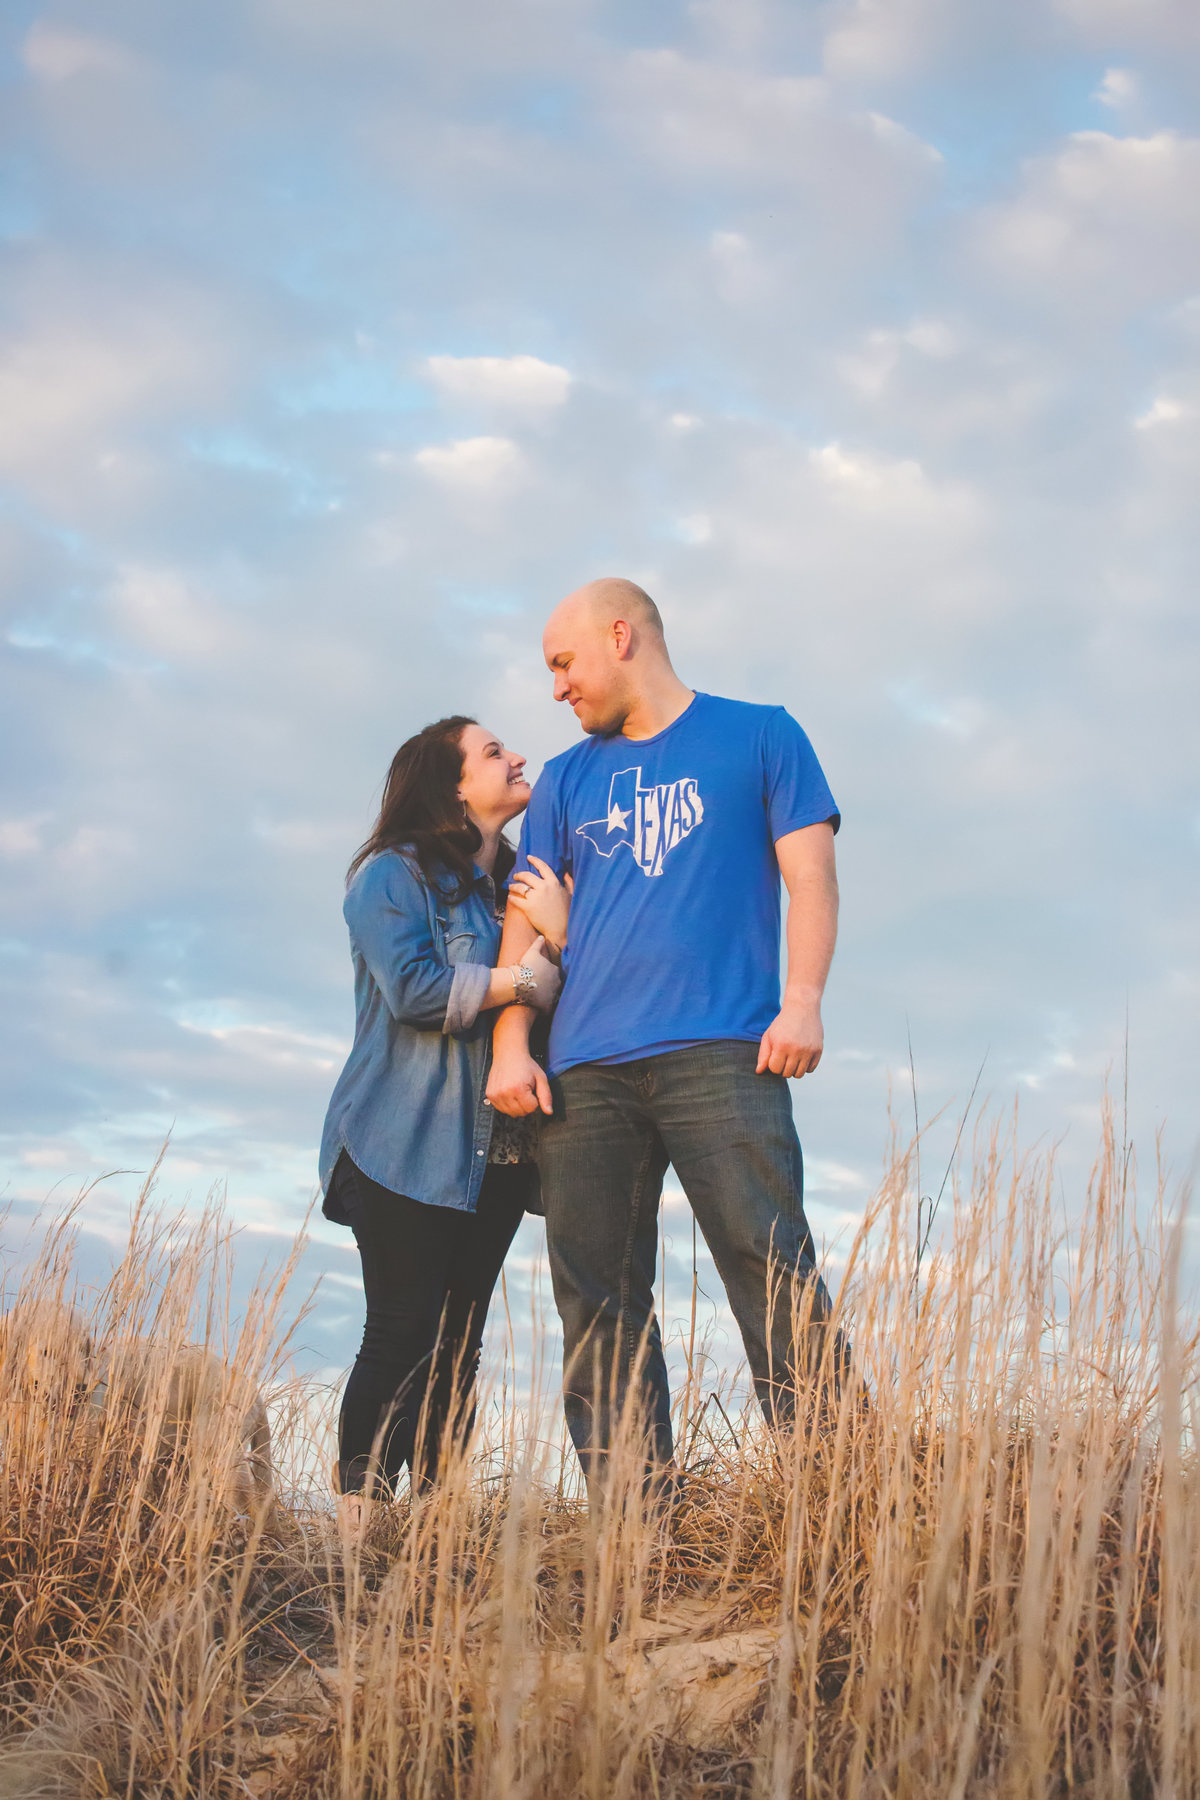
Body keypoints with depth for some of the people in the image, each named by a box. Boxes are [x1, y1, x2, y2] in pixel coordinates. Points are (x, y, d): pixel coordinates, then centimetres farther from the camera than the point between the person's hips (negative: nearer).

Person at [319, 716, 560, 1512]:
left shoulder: (518, 881, 20)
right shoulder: (393, 875, -3)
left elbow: (559, 981, 17)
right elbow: (414, 990, -17)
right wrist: (521, 980, -12)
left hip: (495, 1154, 7)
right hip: (409, 1150, -6)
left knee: (460, 1343, 4)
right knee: (405, 1335, -10)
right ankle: (362, 1515, -5)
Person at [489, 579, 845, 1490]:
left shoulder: (760, 736, 13)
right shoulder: (566, 781, 23)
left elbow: (809, 876, 5)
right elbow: (526, 917, 17)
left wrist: (803, 998, -9)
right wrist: (512, 1045, 3)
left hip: (719, 1052, -4)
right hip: (582, 1072, 4)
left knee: (774, 1271, -15)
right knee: (598, 1304, -1)